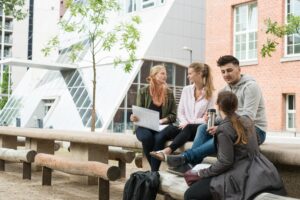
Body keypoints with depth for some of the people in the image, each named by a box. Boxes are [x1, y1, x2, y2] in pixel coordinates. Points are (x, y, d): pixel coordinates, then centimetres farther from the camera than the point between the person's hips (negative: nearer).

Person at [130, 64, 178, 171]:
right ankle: (154, 169, -20)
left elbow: (173, 115, 8)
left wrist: (162, 120, -11)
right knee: (146, 137, -35)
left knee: (159, 137, -35)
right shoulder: (143, 91, 6)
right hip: (145, 126, 0)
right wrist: (134, 118, -15)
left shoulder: (169, 92, 9)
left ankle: (154, 171, -29)